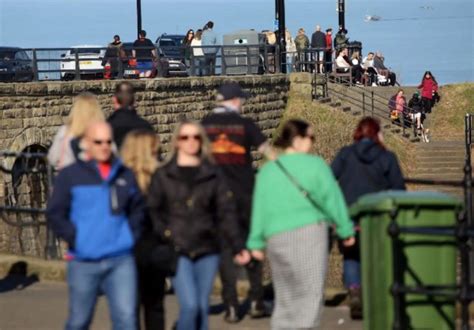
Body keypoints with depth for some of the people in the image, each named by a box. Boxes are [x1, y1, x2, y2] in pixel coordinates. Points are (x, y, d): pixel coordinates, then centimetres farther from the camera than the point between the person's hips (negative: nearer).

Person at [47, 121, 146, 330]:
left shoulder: (126, 175, 9)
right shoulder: (70, 176, 1)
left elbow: (138, 209, 20)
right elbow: (55, 214, -1)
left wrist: (132, 234, 6)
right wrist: (75, 238, -10)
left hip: (121, 260, 2)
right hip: (84, 262, -2)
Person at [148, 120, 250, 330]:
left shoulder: (213, 175, 7)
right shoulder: (163, 176, 3)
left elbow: (226, 213, 5)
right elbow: (154, 212, 1)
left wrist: (238, 246, -3)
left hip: (207, 250, 2)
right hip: (177, 252, -2)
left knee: (203, 307, 6)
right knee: (190, 305, -14)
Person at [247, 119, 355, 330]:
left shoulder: (267, 171, 9)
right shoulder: (314, 165, -2)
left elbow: (260, 208, 9)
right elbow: (332, 199, -1)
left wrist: (257, 243, 12)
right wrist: (346, 230, 7)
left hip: (276, 237, 5)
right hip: (309, 232, -5)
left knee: (284, 297, 14)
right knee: (310, 293, -4)